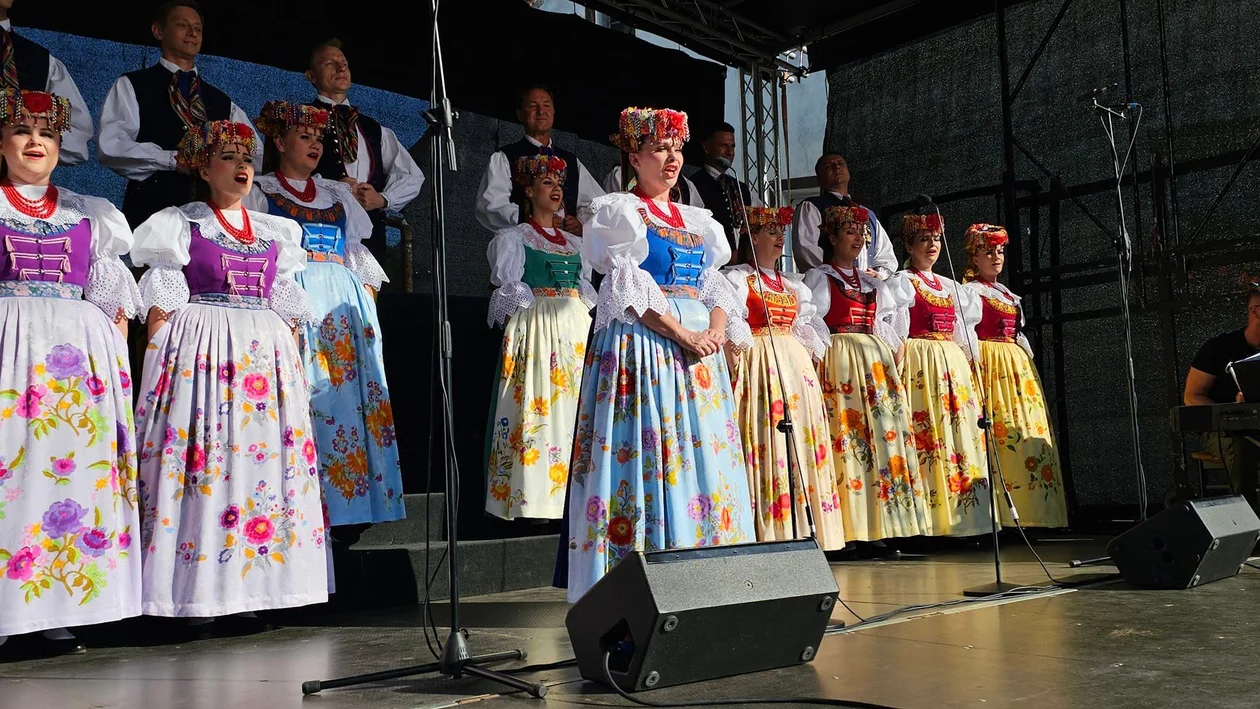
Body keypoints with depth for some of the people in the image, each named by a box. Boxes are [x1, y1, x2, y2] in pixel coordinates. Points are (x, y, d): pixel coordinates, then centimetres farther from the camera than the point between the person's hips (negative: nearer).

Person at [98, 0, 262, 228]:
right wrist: (171, 160, -16)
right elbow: (110, 147, -6)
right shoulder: (131, 86, 7)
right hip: (150, 212, -3)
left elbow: (255, 158, 13)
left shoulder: (222, 102, 20)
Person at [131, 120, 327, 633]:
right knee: (200, 458, -10)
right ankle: (195, 599, -5)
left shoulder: (277, 232, 18)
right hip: (198, 350, -4)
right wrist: (157, 351, -11)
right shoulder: (180, 225, 7)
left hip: (266, 353, 4)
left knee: (264, 454, -2)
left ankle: (243, 595, 4)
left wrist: (291, 350, 8)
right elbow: (160, 299, 0)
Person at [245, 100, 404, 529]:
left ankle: (353, 495, -4)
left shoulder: (336, 194, 25)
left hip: (345, 301, 5)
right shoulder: (259, 191, 12)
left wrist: (368, 293, 9)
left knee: (351, 389, -5)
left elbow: (357, 252, 23)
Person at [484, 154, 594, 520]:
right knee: (537, 405, -12)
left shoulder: (575, 243, 21)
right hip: (536, 330, -5)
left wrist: (582, 318, 2)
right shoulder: (513, 238, 5)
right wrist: (544, 305, -11)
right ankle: (531, 495, -10)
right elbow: (507, 290, -2)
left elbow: (587, 291, 19)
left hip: (578, 331, 5)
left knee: (574, 407, 1)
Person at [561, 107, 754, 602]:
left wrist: (717, 331, -5)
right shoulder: (619, 212, 3)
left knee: (705, 451, 2)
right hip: (642, 345, -6)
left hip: (701, 346, 6)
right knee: (649, 451, -11)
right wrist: (681, 334, -16)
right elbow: (629, 290, -8)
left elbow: (716, 286, 16)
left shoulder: (697, 221, 21)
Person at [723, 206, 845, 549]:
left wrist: (809, 362, 7)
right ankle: (769, 531, -10)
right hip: (759, 364, -7)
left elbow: (808, 329, 20)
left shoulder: (794, 284, 22)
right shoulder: (737, 278, 2)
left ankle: (798, 529, 7)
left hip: (796, 365, 7)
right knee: (768, 443, -12)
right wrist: (737, 357, -19)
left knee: (801, 439, 3)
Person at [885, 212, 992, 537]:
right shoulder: (901, 282, 3)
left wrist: (970, 362, 11)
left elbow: (964, 331, 21)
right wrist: (897, 364, -16)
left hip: (953, 363, 7)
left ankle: (959, 518, 3)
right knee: (927, 431, -12)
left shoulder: (950, 286, 21)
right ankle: (929, 520, -11)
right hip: (919, 363, -6)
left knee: (960, 428, 0)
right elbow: (896, 329, -6)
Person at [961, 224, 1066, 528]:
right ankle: (999, 512, -14)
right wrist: (973, 365, -19)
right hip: (988, 365, -8)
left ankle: (1028, 509, 4)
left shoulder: (1010, 295, 23)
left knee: (1026, 428, 2)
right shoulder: (970, 291, 1)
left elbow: (1020, 336, 22)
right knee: (997, 431, -14)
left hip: (1017, 365, 8)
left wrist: (1031, 365, 15)